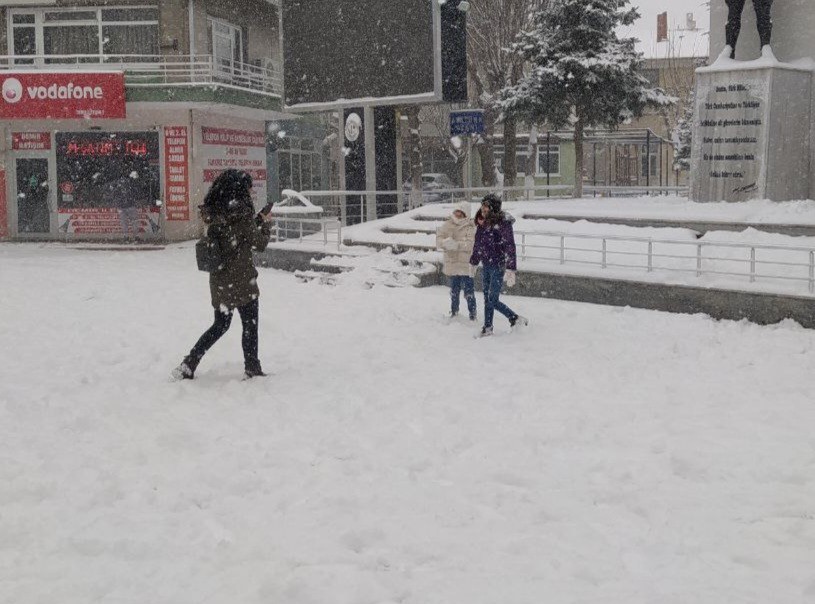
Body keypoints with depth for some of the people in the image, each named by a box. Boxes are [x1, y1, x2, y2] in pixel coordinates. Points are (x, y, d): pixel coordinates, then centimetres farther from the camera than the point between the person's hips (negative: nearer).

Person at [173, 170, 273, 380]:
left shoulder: (215, 213, 4)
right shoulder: (241, 214, -17)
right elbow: (260, 244, -9)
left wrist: (258, 219, 14)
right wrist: (266, 223, 7)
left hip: (218, 280, 7)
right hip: (241, 280, -7)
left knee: (220, 325, 18)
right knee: (250, 325, 9)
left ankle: (188, 365, 14)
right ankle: (252, 369, 16)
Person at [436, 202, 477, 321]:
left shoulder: (470, 227, -7)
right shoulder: (447, 225, 6)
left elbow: (470, 244, -18)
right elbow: (439, 238, -1)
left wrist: (456, 244, -32)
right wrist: (444, 242, -24)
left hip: (466, 264, -4)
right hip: (452, 263, 4)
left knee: (469, 292, -3)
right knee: (454, 291, 18)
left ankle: (472, 315, 7)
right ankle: (454, 311, 32)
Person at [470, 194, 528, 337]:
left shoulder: (503, 223, -14)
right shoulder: (482, 223, 9)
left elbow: (510, 246, -18)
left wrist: (510, 269, -23)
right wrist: (473, 262, 26)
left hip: (498, 266, -8)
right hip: (486, 265, 8)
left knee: (492, 299, -4)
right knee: (488, 299, 9)